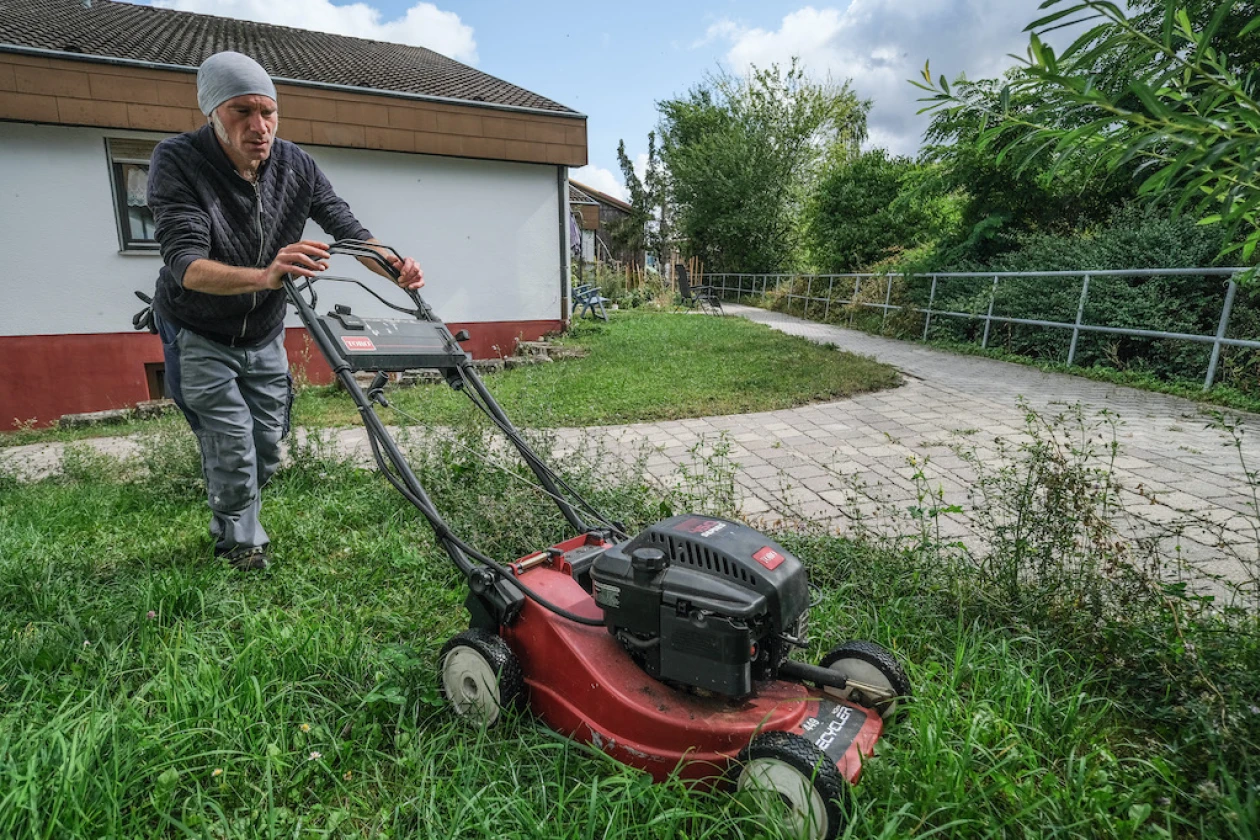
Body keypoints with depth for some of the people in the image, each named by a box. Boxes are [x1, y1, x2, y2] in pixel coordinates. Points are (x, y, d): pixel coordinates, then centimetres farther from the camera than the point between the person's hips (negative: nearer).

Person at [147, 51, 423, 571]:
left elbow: (347, 229, -11)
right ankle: (241, 544, 19)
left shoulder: (297, 166, -12)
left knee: (268, 448, 12)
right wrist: (264, 277, -56)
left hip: (265, 337, 4)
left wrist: (394, 268, -33)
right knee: (233, 451, -6)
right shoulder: (177, 162, -24)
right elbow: (185, 264, -35)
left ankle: (232, 523, 39)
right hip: (199, 336, -4)